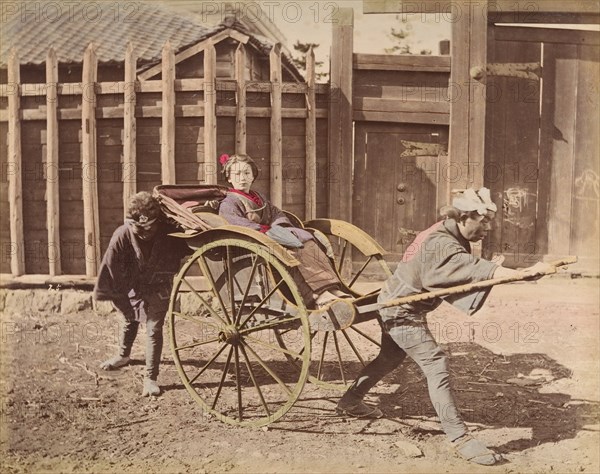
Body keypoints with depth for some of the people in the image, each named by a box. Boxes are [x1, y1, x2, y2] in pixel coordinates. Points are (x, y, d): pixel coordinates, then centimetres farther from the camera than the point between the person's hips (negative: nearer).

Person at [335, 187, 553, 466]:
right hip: (401, 312, -11)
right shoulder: (441, 245, -27)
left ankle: (350, 402, 44)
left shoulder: (446, 235, 4)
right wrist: (525, 274, -47)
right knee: (436, 366, -13)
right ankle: (459, 438, -9)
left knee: (390, 358, 26)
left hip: (395, 306, 11)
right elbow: (477, 269, -40)